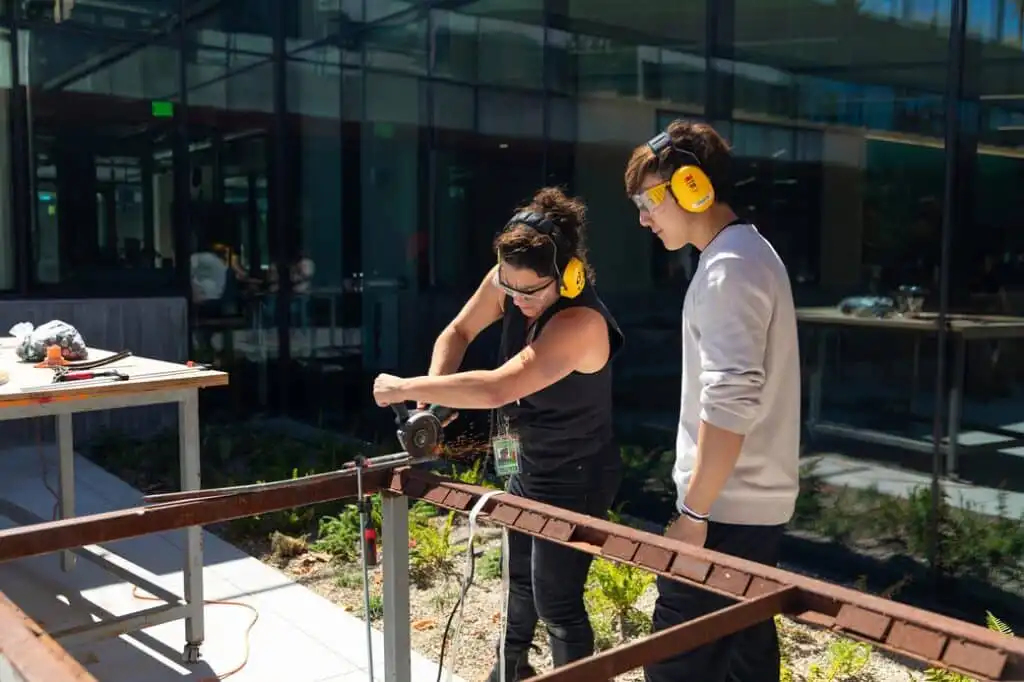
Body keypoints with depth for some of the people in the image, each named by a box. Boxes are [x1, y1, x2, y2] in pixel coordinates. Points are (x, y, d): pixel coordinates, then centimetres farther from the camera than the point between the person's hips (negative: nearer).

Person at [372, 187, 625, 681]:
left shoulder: (581, 322, -37)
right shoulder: (508, 282, -13)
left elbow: (495, 389, -45)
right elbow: (457, 333, 2)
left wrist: (404, 388, -35)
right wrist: (434, 396, -14)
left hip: (575, 478, -8)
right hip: (528, 465, 9)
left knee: (556, 601, 1)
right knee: (520, 575, 26)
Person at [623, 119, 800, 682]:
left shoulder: (727, 269, -18)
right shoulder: (748, 254, 14)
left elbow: (729, 407, -24)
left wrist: (693, 512, -19)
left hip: (726, 507, -10)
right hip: (756, 500, 10)